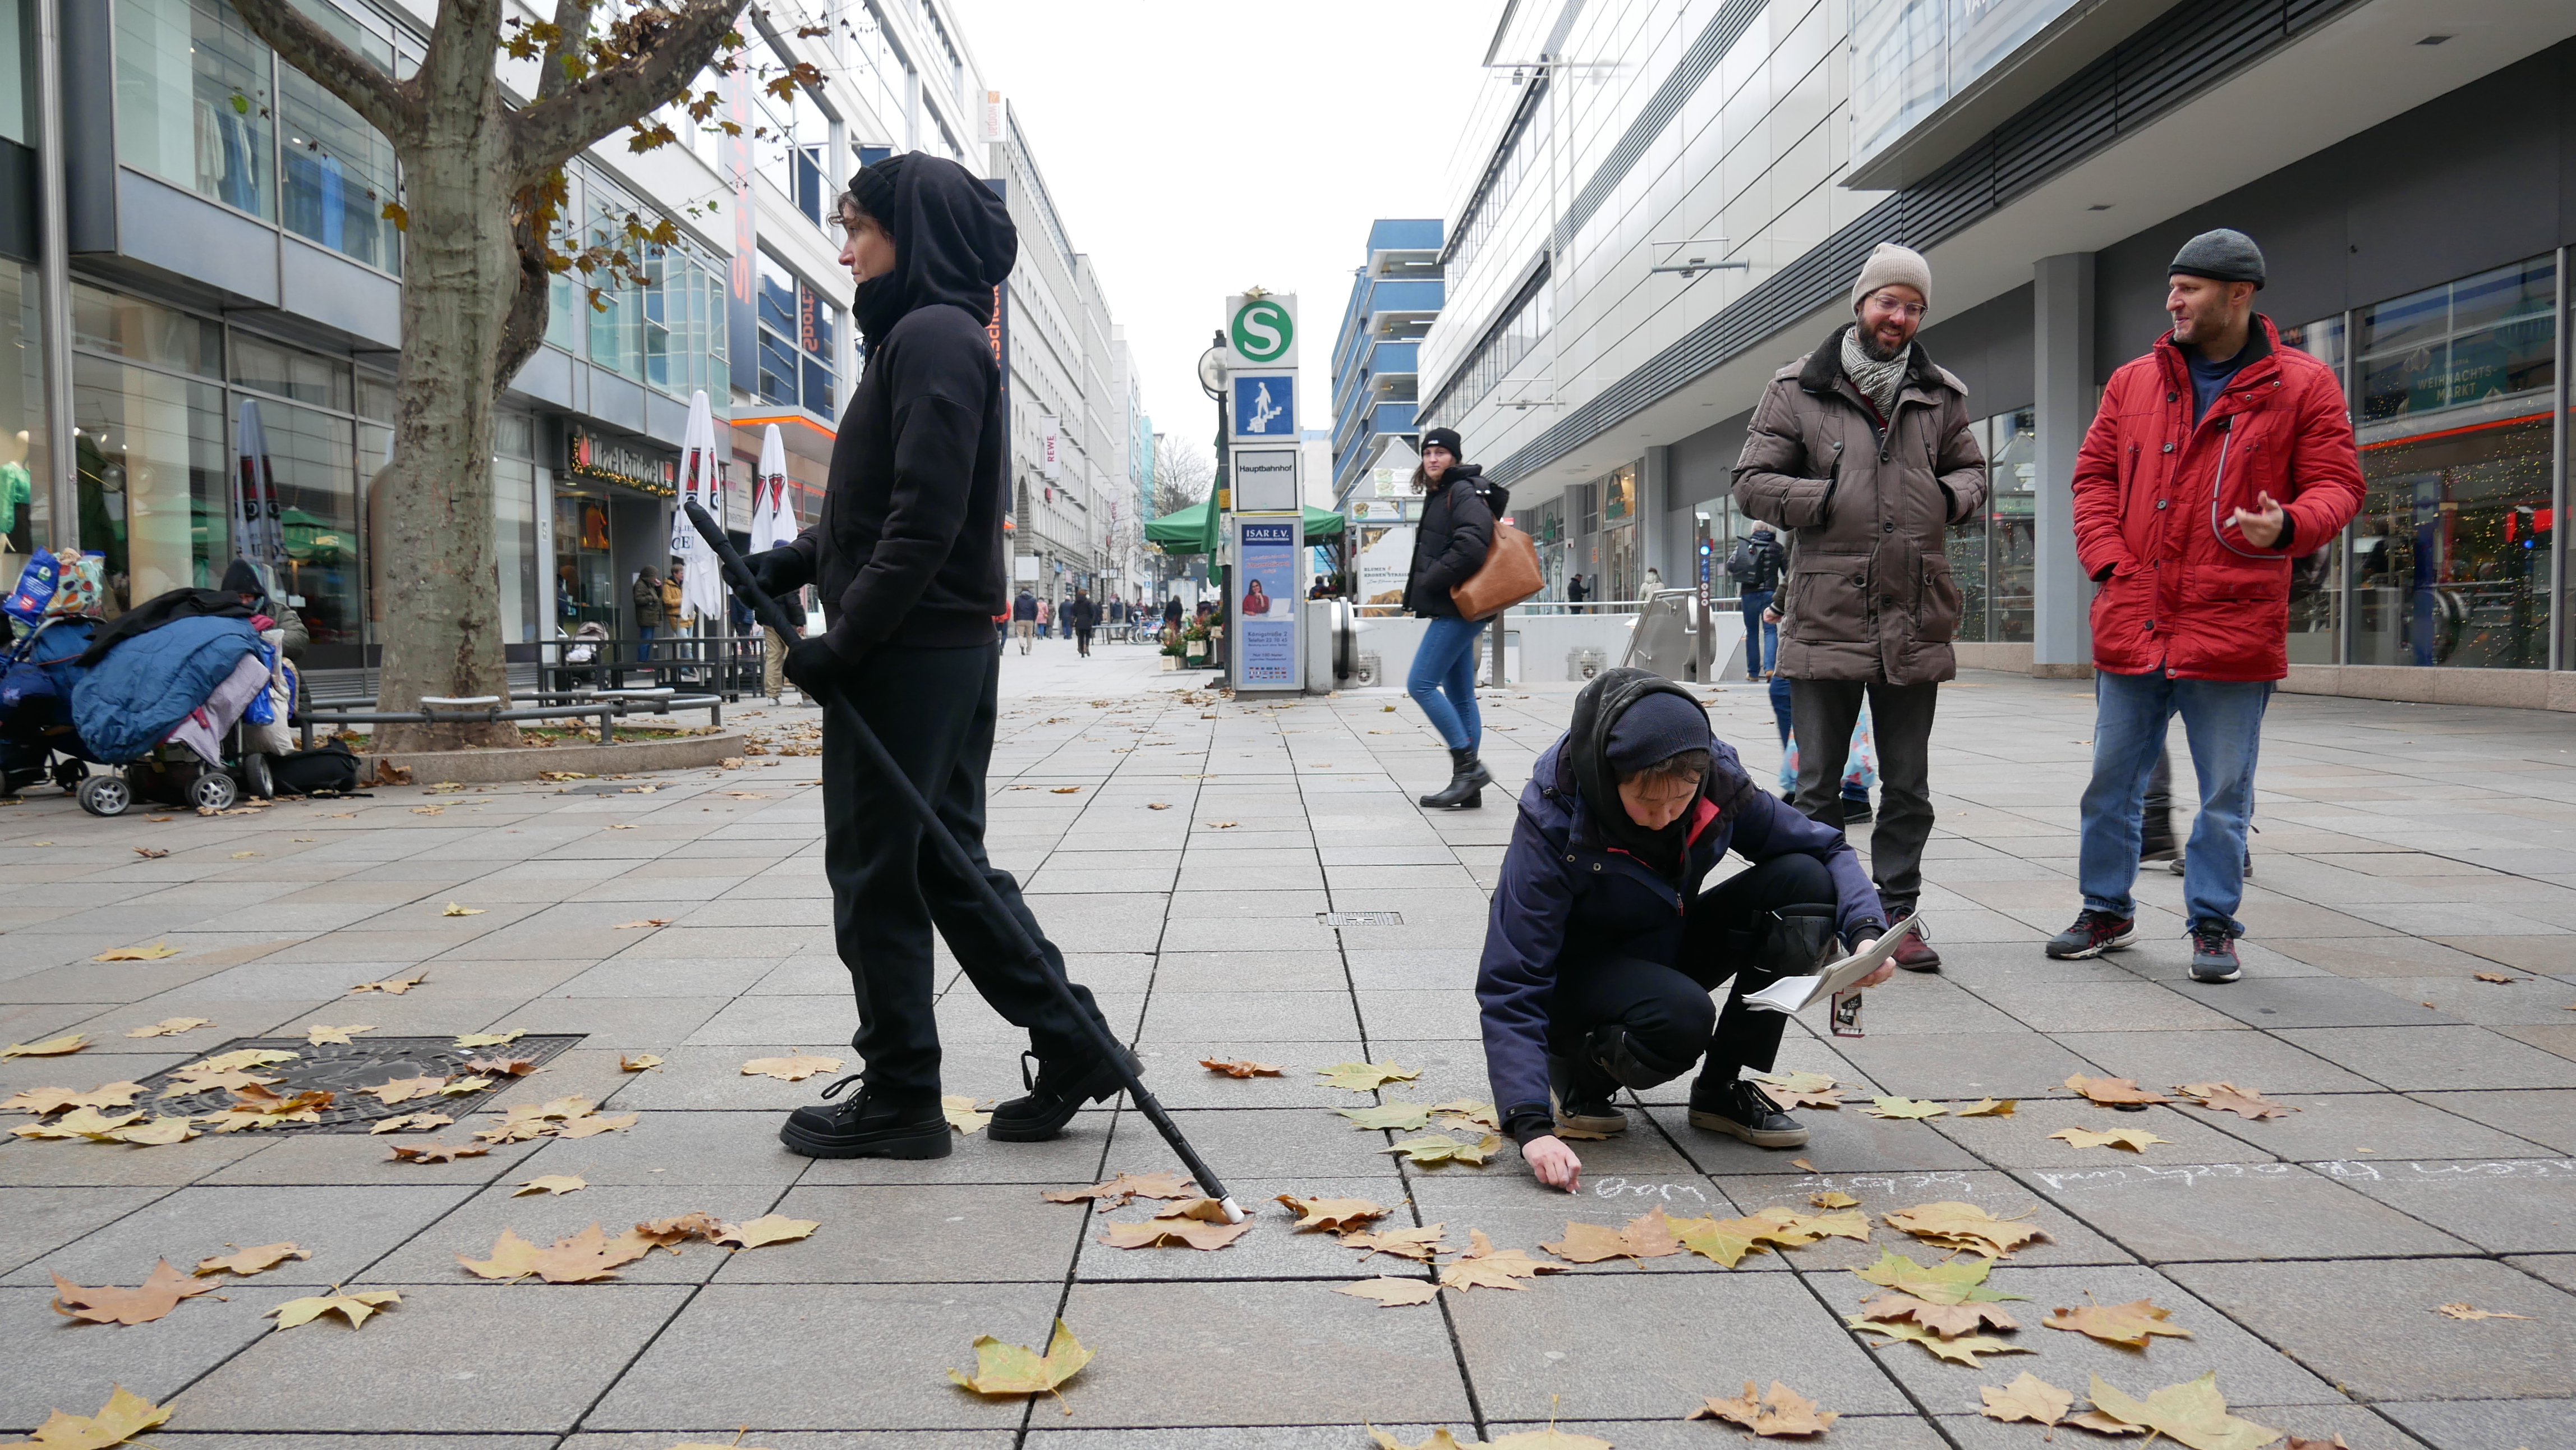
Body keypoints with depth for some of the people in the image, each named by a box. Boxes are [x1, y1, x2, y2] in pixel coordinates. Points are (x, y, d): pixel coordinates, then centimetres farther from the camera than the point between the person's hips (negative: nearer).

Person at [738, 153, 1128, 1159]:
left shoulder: (932, 336, -13)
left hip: (906, 656, -10)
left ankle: (900, 1096, 12)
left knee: (874, 872, 1)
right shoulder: (924, 334, 19)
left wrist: (845, 641, -19)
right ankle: (1073, 1044, 18)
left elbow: (925, 519, -21)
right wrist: (792, 562, 9)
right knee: (945, 863, 15)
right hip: (947, 650, 10)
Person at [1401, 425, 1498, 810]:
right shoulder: (1438, 496, 20)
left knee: (1420, 684, -13)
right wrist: (1423, 584, 10)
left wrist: (1431, 581, -16)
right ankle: (1467, 783, 11)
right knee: (1460, 696, 9)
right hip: (1452, 610, 10)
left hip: (1457, 609, -10)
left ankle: (1468, 766, -10)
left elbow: (1472, 544, -23)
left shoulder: (1463, 492, -9)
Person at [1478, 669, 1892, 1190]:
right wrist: (1532, 1126, -42)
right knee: (1682, 1016, -38)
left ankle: (1726, 1088, -7)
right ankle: (1578, 1072, -3)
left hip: (1666, 950, 5)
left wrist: (1866, 929, -26)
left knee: (1802, 881, -18)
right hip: (1579, 972, -5)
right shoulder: (1552, 821, -30)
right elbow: (1510, 985, -32)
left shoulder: (1720, 780, -18)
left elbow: (1827, 848, -5)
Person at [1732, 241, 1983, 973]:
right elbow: (1753, 482, 1)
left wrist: (1950, 497, 1)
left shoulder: (1942, 395, 11)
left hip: (1916, 622, 3)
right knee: (1817, 784, 5)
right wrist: (1827, 501, -12)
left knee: (1908, 786, 10)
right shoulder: (1798, 389, 1)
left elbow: (1970, 469, 23)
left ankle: (1896, 913, 22)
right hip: (1826, 617, -3)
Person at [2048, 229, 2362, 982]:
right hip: (2131, 623, 3)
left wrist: (2290, 525, -22)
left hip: (2232, 630, -3)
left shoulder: (2303, 385, 1)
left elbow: (2337, 485, 0)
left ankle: (2213, 924, 18)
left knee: (2225, 793, 5)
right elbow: (2094, 475, 13)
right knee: (2112, 782, 11)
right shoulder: (2133, 382, 10)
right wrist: (2108, 561, -1)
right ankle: (2107, 910, 26)